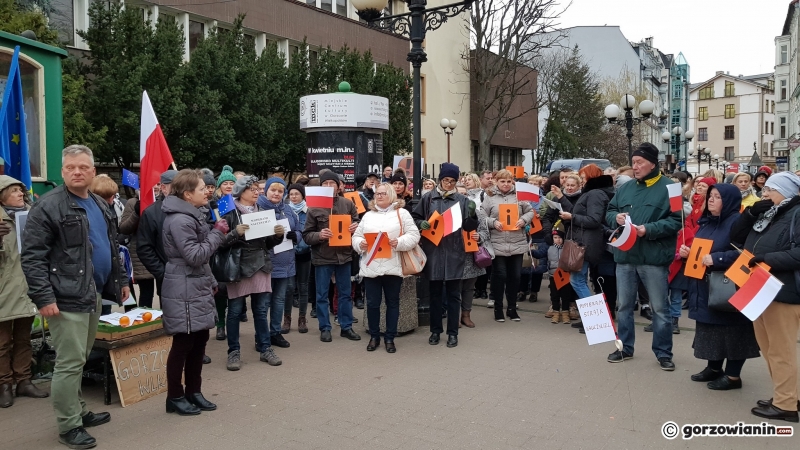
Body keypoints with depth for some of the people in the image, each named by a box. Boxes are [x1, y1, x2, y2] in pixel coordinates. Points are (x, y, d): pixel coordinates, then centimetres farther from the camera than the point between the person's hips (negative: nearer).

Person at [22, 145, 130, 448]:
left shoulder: (100, 206, 14)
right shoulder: (47, 207, -11)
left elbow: (112, 249, 23)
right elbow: (32, 256, -15)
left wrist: (120, 281, 20)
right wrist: (44, 297, -20)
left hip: (94, 295, 8)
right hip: (67, 297, -8)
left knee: (80, 360, 18)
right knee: (70, 363, -3)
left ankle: (79, 411, 31)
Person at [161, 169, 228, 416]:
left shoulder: (192, 215, 15)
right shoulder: (180, 220, -18)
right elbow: (195, 256, -22)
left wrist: (211, 282, 20)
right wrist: (218, 233, -14)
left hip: (197, 288, 10)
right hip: (184, 291, -10)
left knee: (199, 341, 13)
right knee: (183, 344, 0)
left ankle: (193, 391, 24)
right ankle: (175, 397, 13)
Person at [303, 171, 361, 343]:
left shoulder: (348, 204, 0)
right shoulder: (314, 207, -6)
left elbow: (357, 223, 9)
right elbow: (306, 235, -4)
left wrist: (356, 227, -13)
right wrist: (319, 235, -23)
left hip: (343, 254, 2)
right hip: (322, 257, -2)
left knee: (345, 294, 12)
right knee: (322, 295, 8)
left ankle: (346, 327, 24)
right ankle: (325, 328, 20)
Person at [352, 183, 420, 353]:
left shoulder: (401, 213, 3)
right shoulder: (368, 215, 14)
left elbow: (414, 235, -3)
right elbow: (356, 236, 13)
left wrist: (399, 242, -19)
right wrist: (360, 244, -8)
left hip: (393, 267, -2)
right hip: (370, 267, 2)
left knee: (392, 302, 7)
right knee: (372, 303, 6)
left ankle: (390, 338, 19)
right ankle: (374, 336, 21)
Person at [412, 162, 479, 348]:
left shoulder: (462, 200, 3)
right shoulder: (428, 198, 3)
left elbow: (469, 227, 2)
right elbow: (414, 218, 9)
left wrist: (471, 214, -17)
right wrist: (421, 223, -12)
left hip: (454, 253, 0)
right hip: (433, 251, 0)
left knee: (453, 294, 5)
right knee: (435, 293, 10)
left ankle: (453, 332, 15)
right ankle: (435, 330, 22)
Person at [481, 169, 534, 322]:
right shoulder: (489, 197, 2)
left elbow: (530, 211, 10)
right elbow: (482, 217, -2)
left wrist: (524, 220, -9)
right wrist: (493, 223, -18)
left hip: (517, 243, 2)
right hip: (497, 244, -2)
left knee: (515, 276, 10)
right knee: (500, 276, 3)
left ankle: (512, 308, 24)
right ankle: (498, 308, 18)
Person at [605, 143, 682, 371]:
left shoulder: (668, 187, -5)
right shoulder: (626, 187, 11)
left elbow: (676, 220, -12)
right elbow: (609, 212, 15)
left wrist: (649, 229, -22)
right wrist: (616, 217, -8)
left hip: (653, 258, -5)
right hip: (625, 256, 5)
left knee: (659, 308, 6)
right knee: (624, 305, 13)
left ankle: (663, 352, 18)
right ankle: (625, 347, 27)